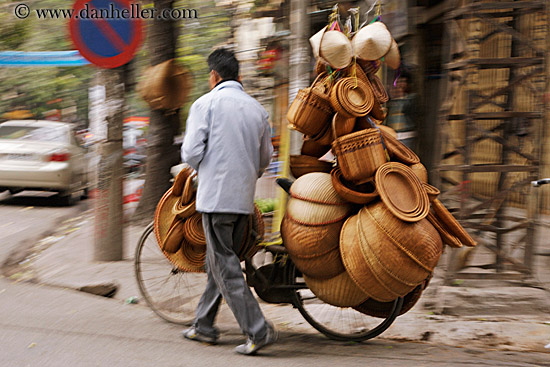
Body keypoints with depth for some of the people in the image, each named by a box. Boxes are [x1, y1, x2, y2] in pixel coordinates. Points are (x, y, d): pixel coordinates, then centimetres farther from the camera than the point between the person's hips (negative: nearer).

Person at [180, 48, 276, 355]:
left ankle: (258, 330, -11)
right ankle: (204, 325, 25)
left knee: (226, 266, -4)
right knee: (220, 262, 16)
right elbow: (266, 157, 17)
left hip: (216, 194, -6)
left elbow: (191, 152, -10)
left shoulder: (206, 103, -6)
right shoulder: (257, 108, 11)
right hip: (245, 197, 6)